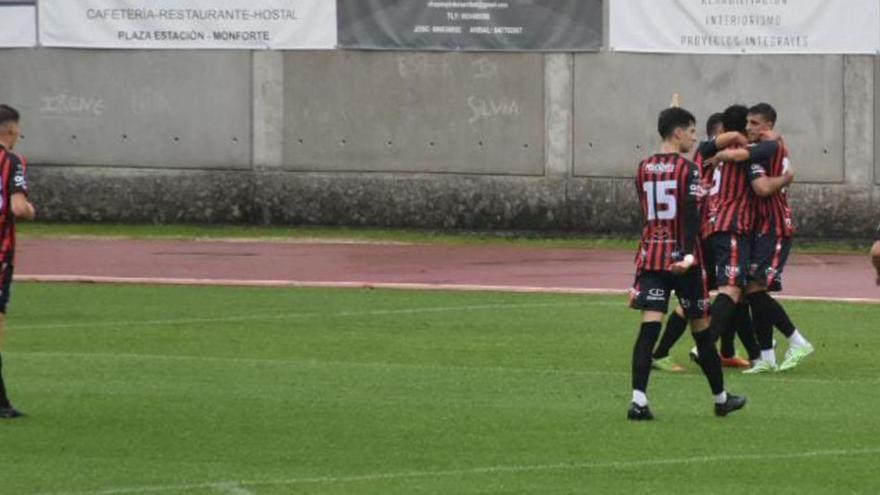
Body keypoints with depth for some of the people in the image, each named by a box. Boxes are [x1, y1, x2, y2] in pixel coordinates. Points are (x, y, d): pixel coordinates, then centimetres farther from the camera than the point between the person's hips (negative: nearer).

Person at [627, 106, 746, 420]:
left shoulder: (644, 168, 10)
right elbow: (690, 216, -19)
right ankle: (721, 399, 24)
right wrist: (689, 254, -28)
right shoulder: (687, 169, -8)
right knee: (701, 329, 9)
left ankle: (638, 400, -23)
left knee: (649, 327, -7)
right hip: (681, 258, -4)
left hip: (650, 255, 4)